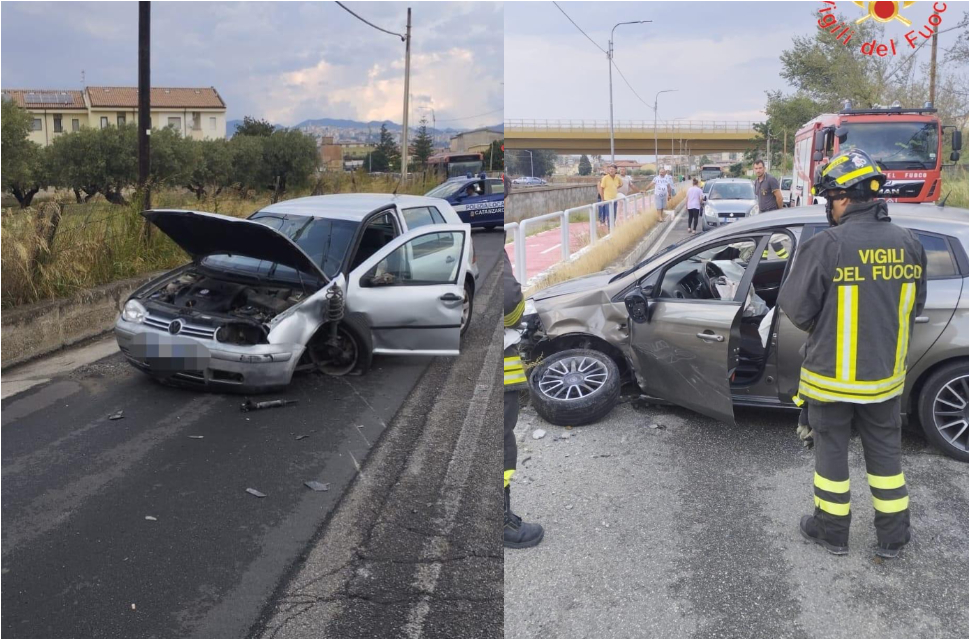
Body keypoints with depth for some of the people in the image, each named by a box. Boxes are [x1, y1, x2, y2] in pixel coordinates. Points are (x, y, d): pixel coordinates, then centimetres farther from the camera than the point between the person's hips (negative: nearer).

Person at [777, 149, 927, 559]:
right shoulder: (908, 244, -4)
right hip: (885, 374, 5)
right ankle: (893, 537, 28)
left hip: (833, 376, -4)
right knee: (884, 451, 18)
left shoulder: (827, 246, -22)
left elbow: (797, 309, -16)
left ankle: (832, 530, 26)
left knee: (831, 451, 13)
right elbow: (915, 306, 7)